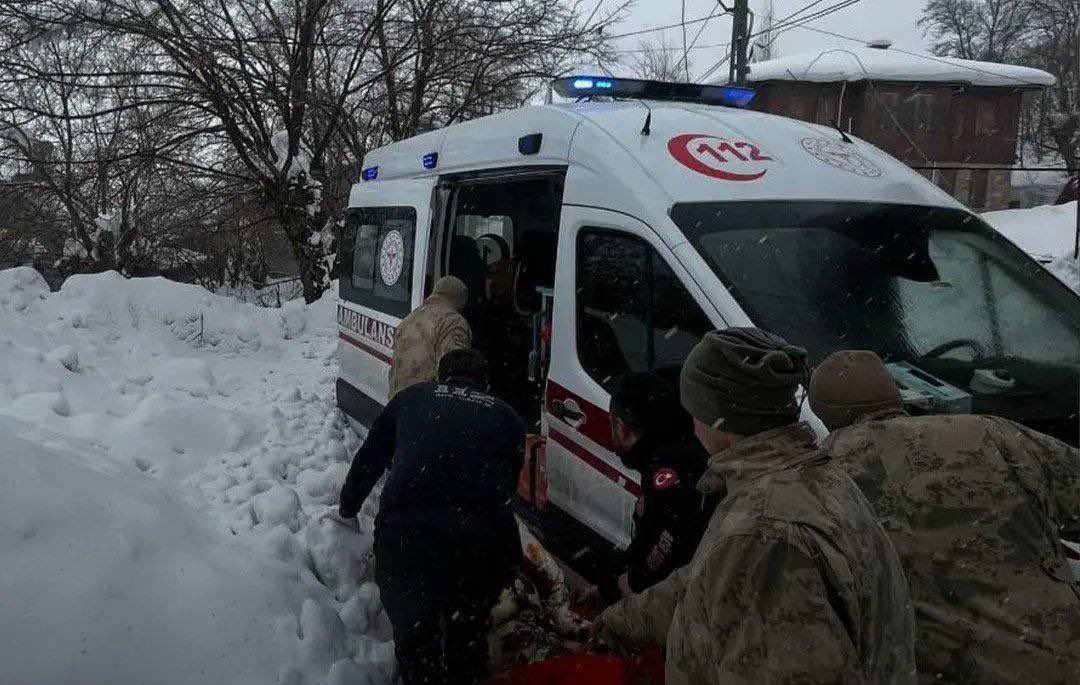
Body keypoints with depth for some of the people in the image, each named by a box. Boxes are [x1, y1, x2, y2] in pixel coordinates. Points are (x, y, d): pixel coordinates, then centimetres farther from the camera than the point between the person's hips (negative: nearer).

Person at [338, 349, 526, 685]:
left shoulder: (412, 397, 22)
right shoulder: (507, 417, 22)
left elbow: (368, 459, 30)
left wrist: (348, 507, 48)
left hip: (405, 534, -2)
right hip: (485, 544, 3)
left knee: (414, 635, 19)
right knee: (469, 633, 28)